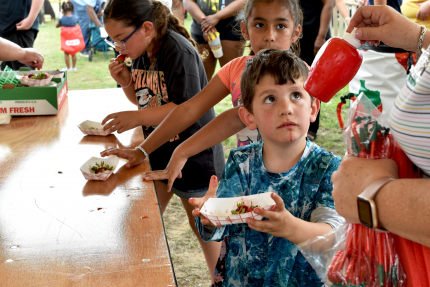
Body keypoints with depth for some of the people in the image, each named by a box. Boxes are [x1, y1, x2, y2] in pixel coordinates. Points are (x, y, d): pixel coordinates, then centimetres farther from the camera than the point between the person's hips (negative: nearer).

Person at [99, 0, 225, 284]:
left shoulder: (179, 52, -24)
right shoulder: (142, 54, 2)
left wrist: (137, 118, -28)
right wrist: (126, 81, -6)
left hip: (192, 154, -7)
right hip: (158, 151, 8)